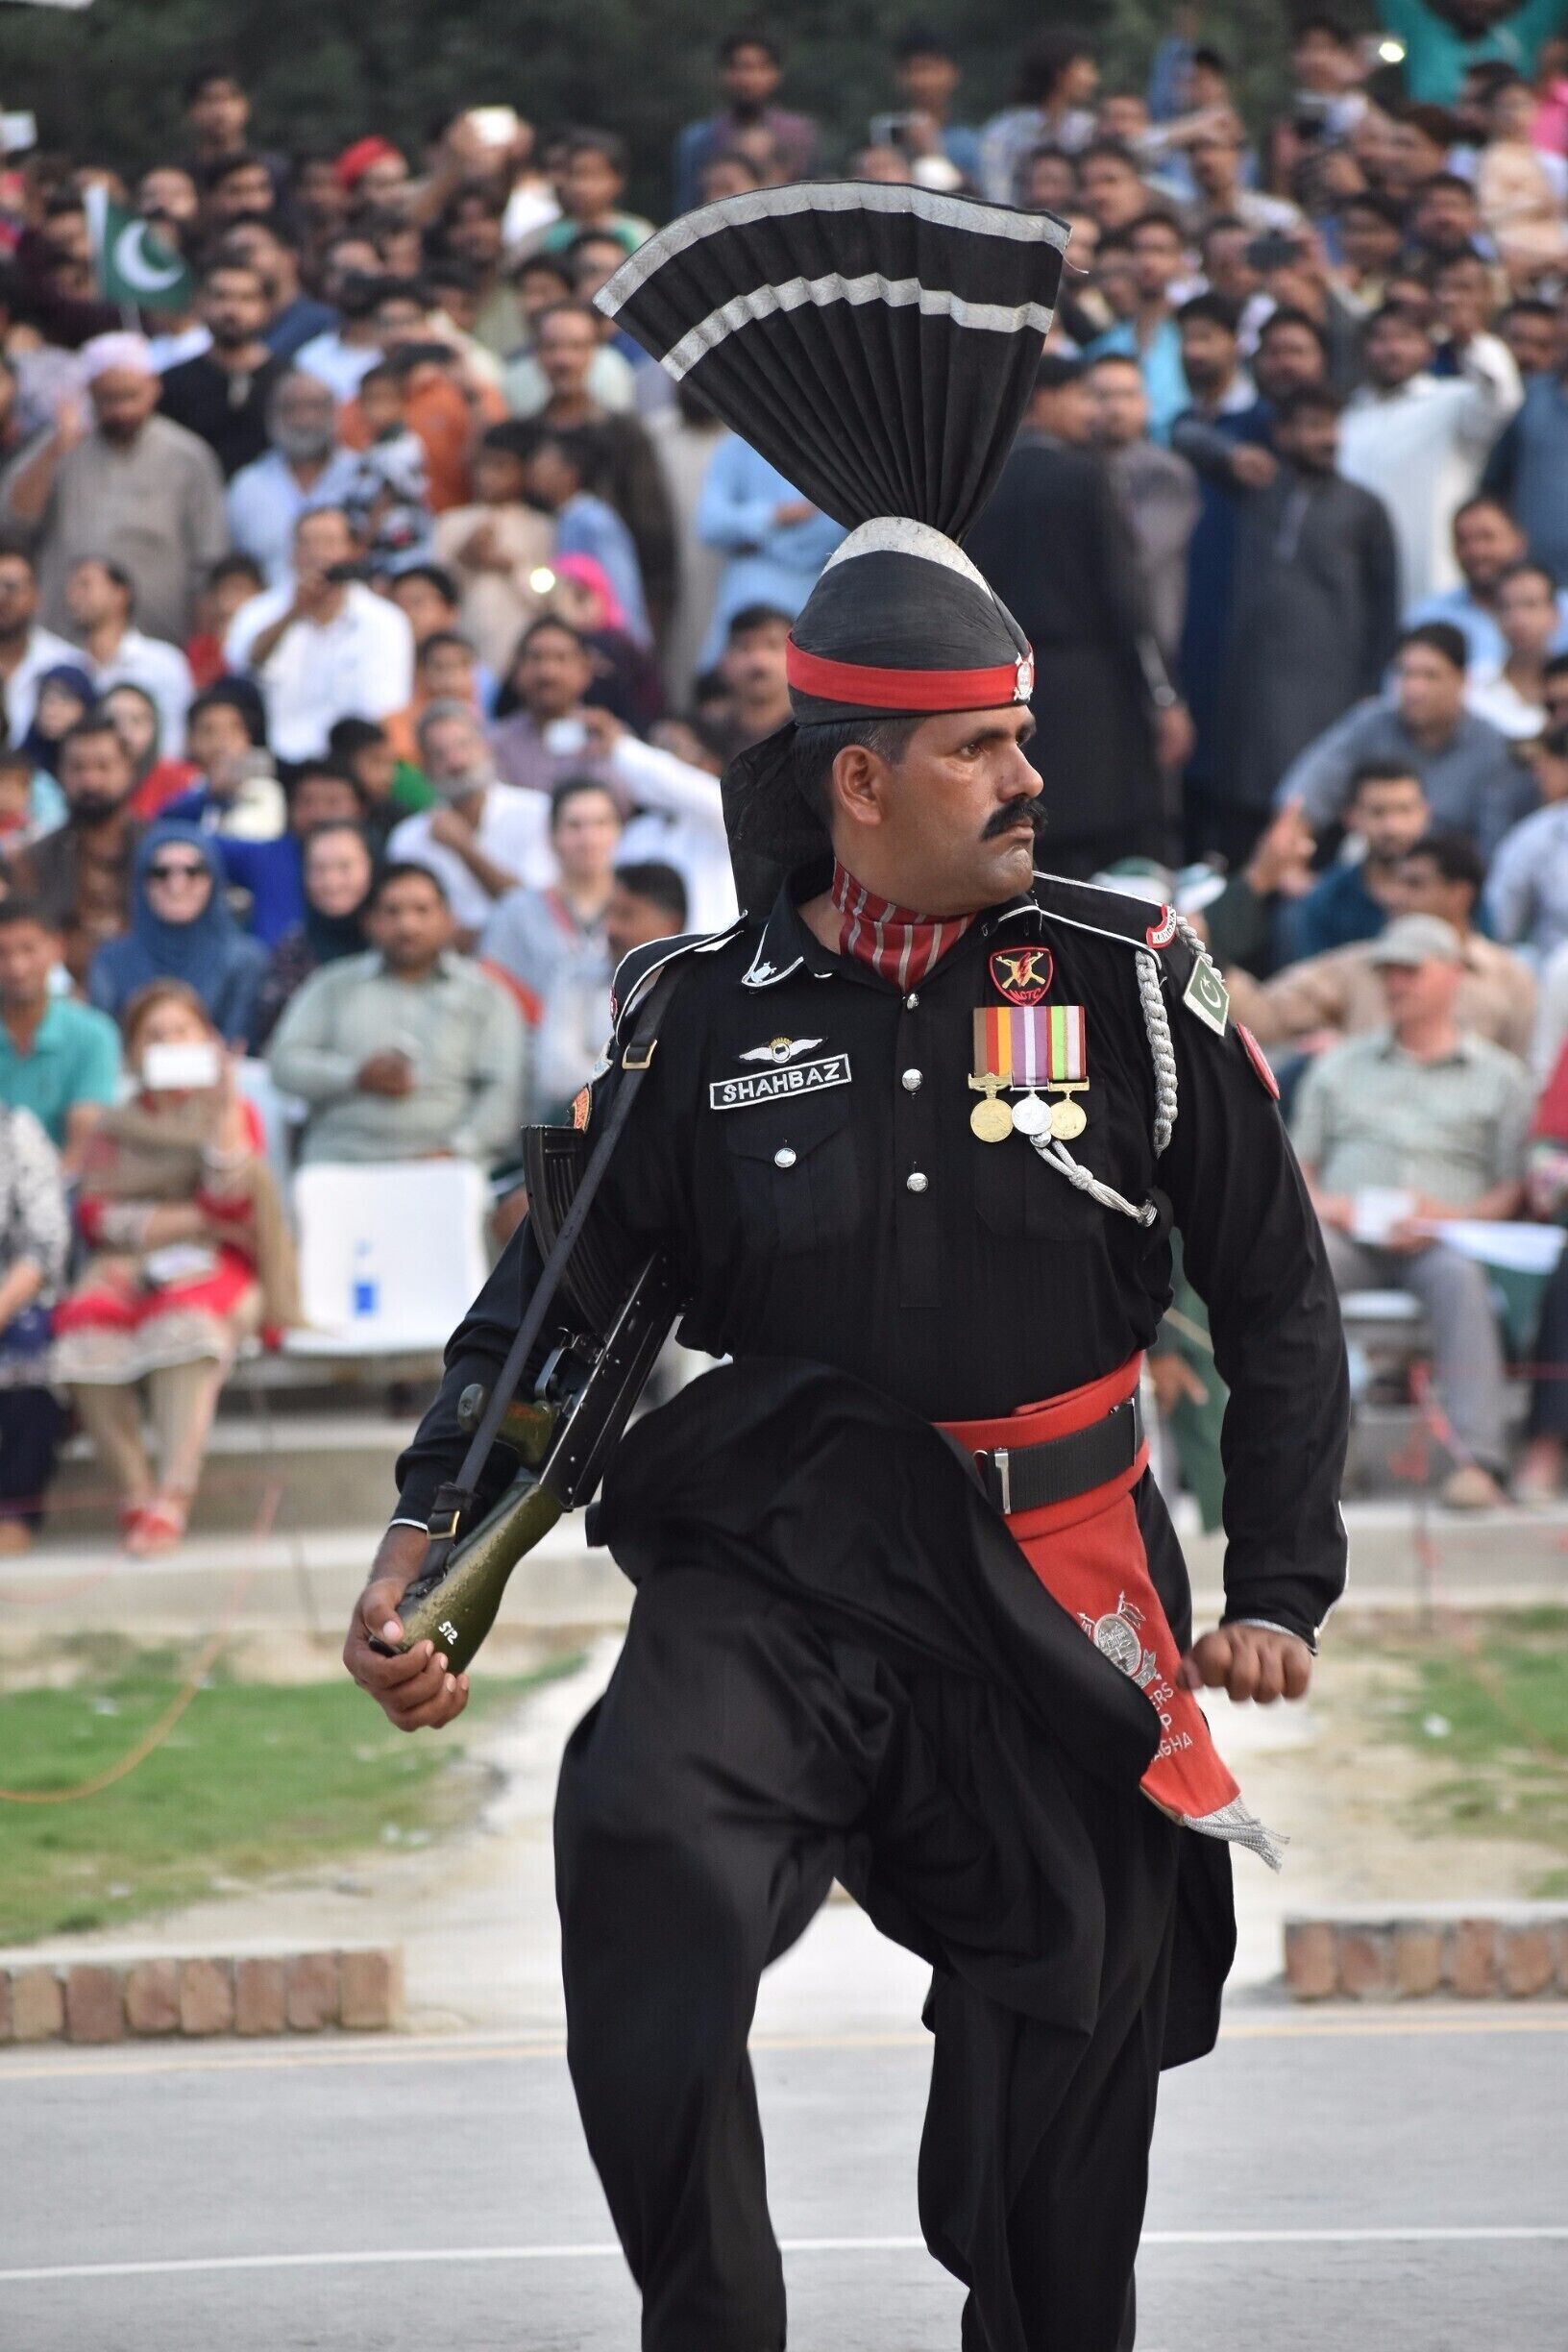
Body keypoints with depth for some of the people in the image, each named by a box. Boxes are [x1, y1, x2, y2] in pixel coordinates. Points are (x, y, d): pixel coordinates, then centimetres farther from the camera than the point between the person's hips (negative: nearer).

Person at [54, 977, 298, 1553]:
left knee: (187, 1316, -37)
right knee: (86, 1318, -32)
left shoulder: (235, 1115, 13)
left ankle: (172, 1499, -45)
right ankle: (135, 1495, -30)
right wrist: (193, 1220, -5)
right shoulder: (115, 1128, 20)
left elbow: (229, 1203, -5)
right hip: (130, 1268, 2)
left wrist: (224, 1111, -11)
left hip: (217, 1270, -2)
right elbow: (95, 1216, 5)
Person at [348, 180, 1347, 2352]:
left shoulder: (1127, 990, 1)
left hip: (1050, 1602, 1)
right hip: (768, 1577, -1)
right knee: (643, 1844, -28)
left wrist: (1279, 1594, 1)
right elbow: (549, 1304, 9)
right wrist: (426, 1545, -3)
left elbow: (1277, 1298, 6)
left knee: (1061, 2075, 7)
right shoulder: (699, 1023, 3)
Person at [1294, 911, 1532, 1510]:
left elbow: (1513, 1190, 8)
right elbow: (1297, 1164, 24)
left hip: (1439, 1241, -2)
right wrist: (1317, 1202, -1)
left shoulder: (1500, 1075, 17)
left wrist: (1448, 1217, -11)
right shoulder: (1340, 1067, 27)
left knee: (1459, 1278, -39)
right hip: (1346, 1235, 2)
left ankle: (1478, 1458, -49)